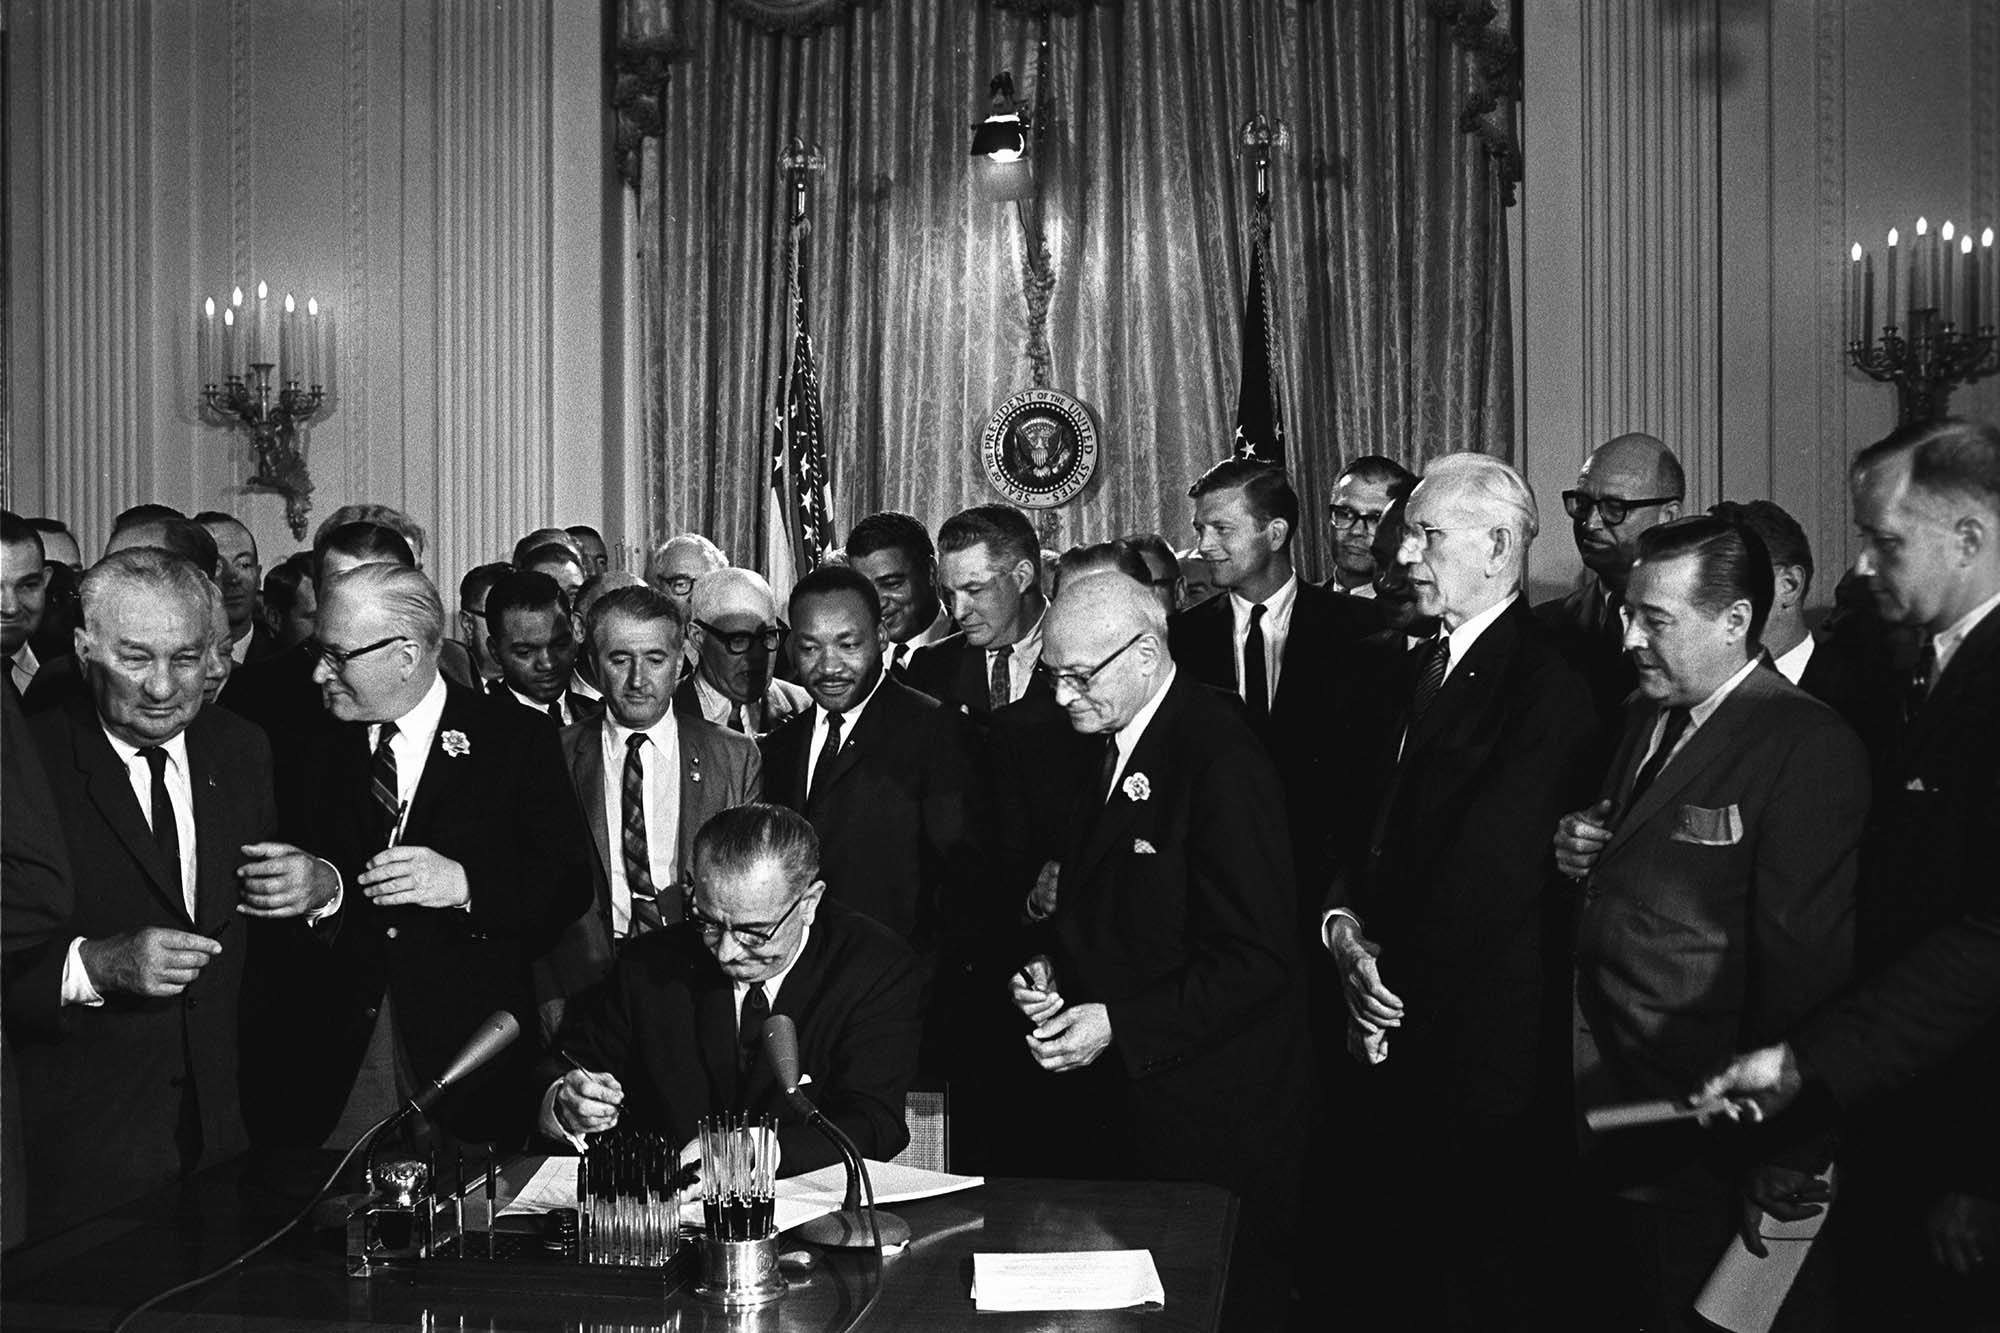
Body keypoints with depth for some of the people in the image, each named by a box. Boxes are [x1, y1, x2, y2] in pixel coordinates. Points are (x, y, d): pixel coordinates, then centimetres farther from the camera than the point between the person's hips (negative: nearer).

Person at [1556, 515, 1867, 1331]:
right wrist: (1580, 851, -3)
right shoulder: (1647, 714, 8)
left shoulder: (1808, 750, -18)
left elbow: (1806, 967, -19)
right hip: (1612, 1107, 7)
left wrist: (1785, 1167, -17)